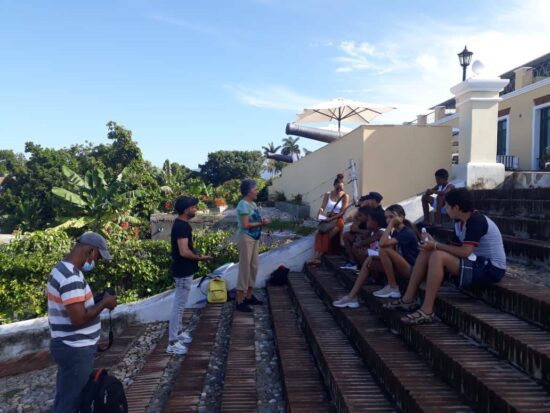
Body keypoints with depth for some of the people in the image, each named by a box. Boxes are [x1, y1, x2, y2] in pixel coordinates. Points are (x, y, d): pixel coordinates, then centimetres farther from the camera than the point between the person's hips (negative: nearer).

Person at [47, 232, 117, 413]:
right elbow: (79, 318, -29)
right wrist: (104, 303, -15)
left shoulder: (63, 269, 8)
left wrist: (96, 300, 6)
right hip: (75, 350, -10)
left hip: (71, 347, 10)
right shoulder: (71, 277, -25)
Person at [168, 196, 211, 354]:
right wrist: (200, 258, -14)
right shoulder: (181, 226, -22)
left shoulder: (181, 224, 9)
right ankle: (172, 343, 3)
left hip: (184, 270, 10)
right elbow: (184, 252, -27)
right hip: (183, 271, -10)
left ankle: (178, 332, 34)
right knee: (179, 305, -4)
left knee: (180, 303, 20)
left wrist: (197, 256, 10)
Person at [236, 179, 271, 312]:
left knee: (253, 267, 15)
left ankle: (249, 296, 27)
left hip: (255, 238, 10)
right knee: (245, 268, -5)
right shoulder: (243, 204, -17)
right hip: (246, 238, -9)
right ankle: (240, 301, 2)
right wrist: (261, 223, -14)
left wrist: (263, 221, -5)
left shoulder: (253, 204, 11)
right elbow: (245, 225, -22)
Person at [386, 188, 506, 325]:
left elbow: (465, 252, -27)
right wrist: (433, 244, -5)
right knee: (426, 253, 0)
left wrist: (436, 245, -16)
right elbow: (455, 248, 10)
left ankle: (426, 311, -26)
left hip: (490, 269, -9)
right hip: (478, 262, 9)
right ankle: (407, 300, -1)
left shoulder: (476, 221, -20)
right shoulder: (459, 222, 8)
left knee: (438, 256, -29)